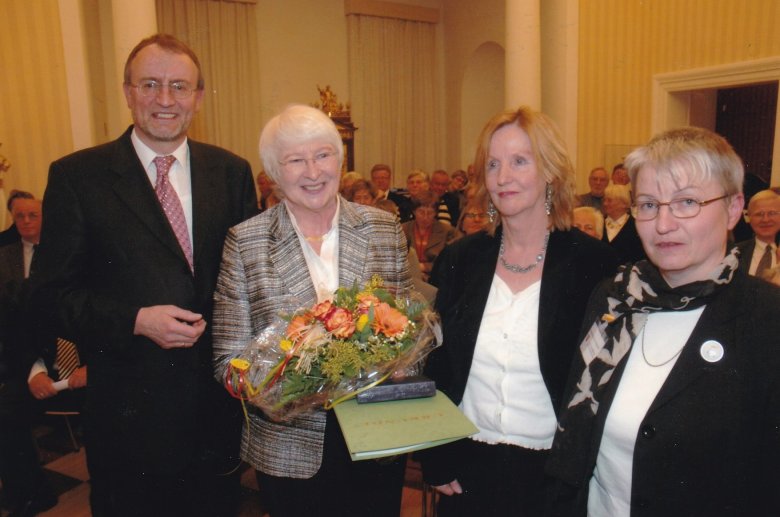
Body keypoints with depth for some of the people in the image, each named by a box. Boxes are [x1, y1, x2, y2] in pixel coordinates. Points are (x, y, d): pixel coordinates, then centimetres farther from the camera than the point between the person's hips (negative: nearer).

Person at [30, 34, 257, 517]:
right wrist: (136, 319, -19)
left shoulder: (232, 172, 2)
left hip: (218, 399, 3)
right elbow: (54, 291, -5)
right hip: (128, 408, -2)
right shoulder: (77, 176, -6)